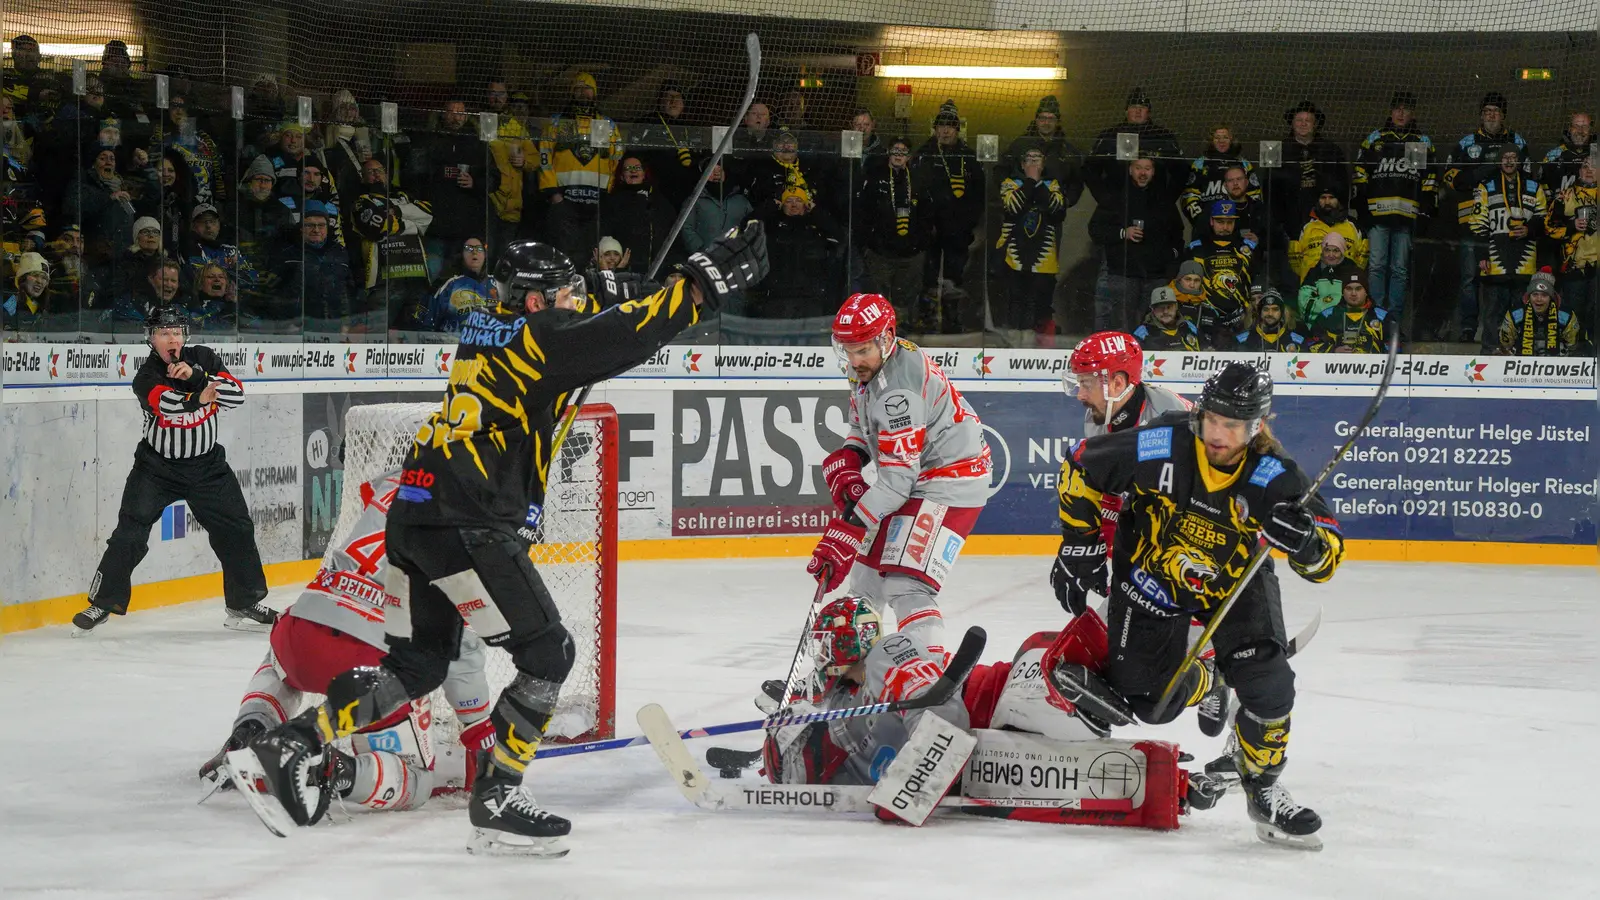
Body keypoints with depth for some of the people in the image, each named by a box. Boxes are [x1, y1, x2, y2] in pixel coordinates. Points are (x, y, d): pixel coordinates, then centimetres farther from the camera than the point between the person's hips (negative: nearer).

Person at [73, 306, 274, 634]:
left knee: (236, 530, 2)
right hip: (157, 466, -3)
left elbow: (236, 394, -14)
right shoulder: (146, 376, -14)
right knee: (130, 531, -11)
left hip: (207, 464, 3)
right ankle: (102, 603, 1)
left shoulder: (203, 358, -3)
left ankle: (245, 605, 16)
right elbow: (164, 404, -35)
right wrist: (196, 398, -56)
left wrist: (197, 376, -27)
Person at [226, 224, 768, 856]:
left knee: (418, 665, 17)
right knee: (547, 653, 0)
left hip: (414, 514, 9)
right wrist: (706, 280, -12)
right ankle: (496, 800, 1)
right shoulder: (540, 336, -5)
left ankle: (291, 745, 9)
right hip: (466, 526, -9)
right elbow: (622, 338, -15)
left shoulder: (484, 326, 20)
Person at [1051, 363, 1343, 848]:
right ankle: (1207, 682, 30)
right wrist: (1081, 543, -5)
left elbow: (1326, 558, -22)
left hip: (1234, 584, 0)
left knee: (1267, 684, -14)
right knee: (1149, 699, -4)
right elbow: (1081, 468, -11)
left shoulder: (1274, 477, -25)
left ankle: (1264, 790, 11)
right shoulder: (1157, 447, -28)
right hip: (1149, 576, 0)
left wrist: (1308, 542, -45)